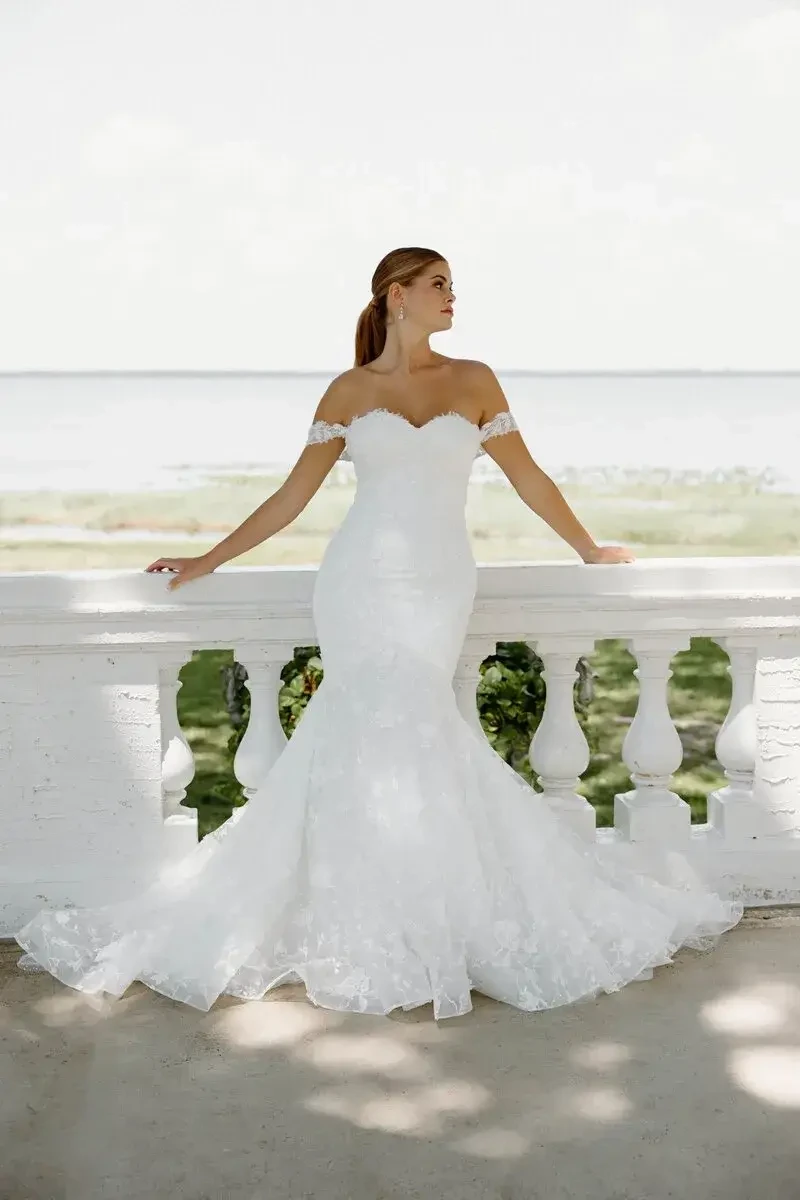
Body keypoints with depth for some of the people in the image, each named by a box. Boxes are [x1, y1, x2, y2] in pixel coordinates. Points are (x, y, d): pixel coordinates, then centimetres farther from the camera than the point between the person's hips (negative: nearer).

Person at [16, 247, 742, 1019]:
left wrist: (588, 550, 20)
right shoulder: (348, 392, 8)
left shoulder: (473, 382, 11)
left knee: (372, 734, -10)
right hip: (362, 582, -1)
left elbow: (526, 478, 16)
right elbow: (293, 495, 10)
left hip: (440, 586, 1)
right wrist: (208, 561, 9)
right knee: (392, 728, -12)